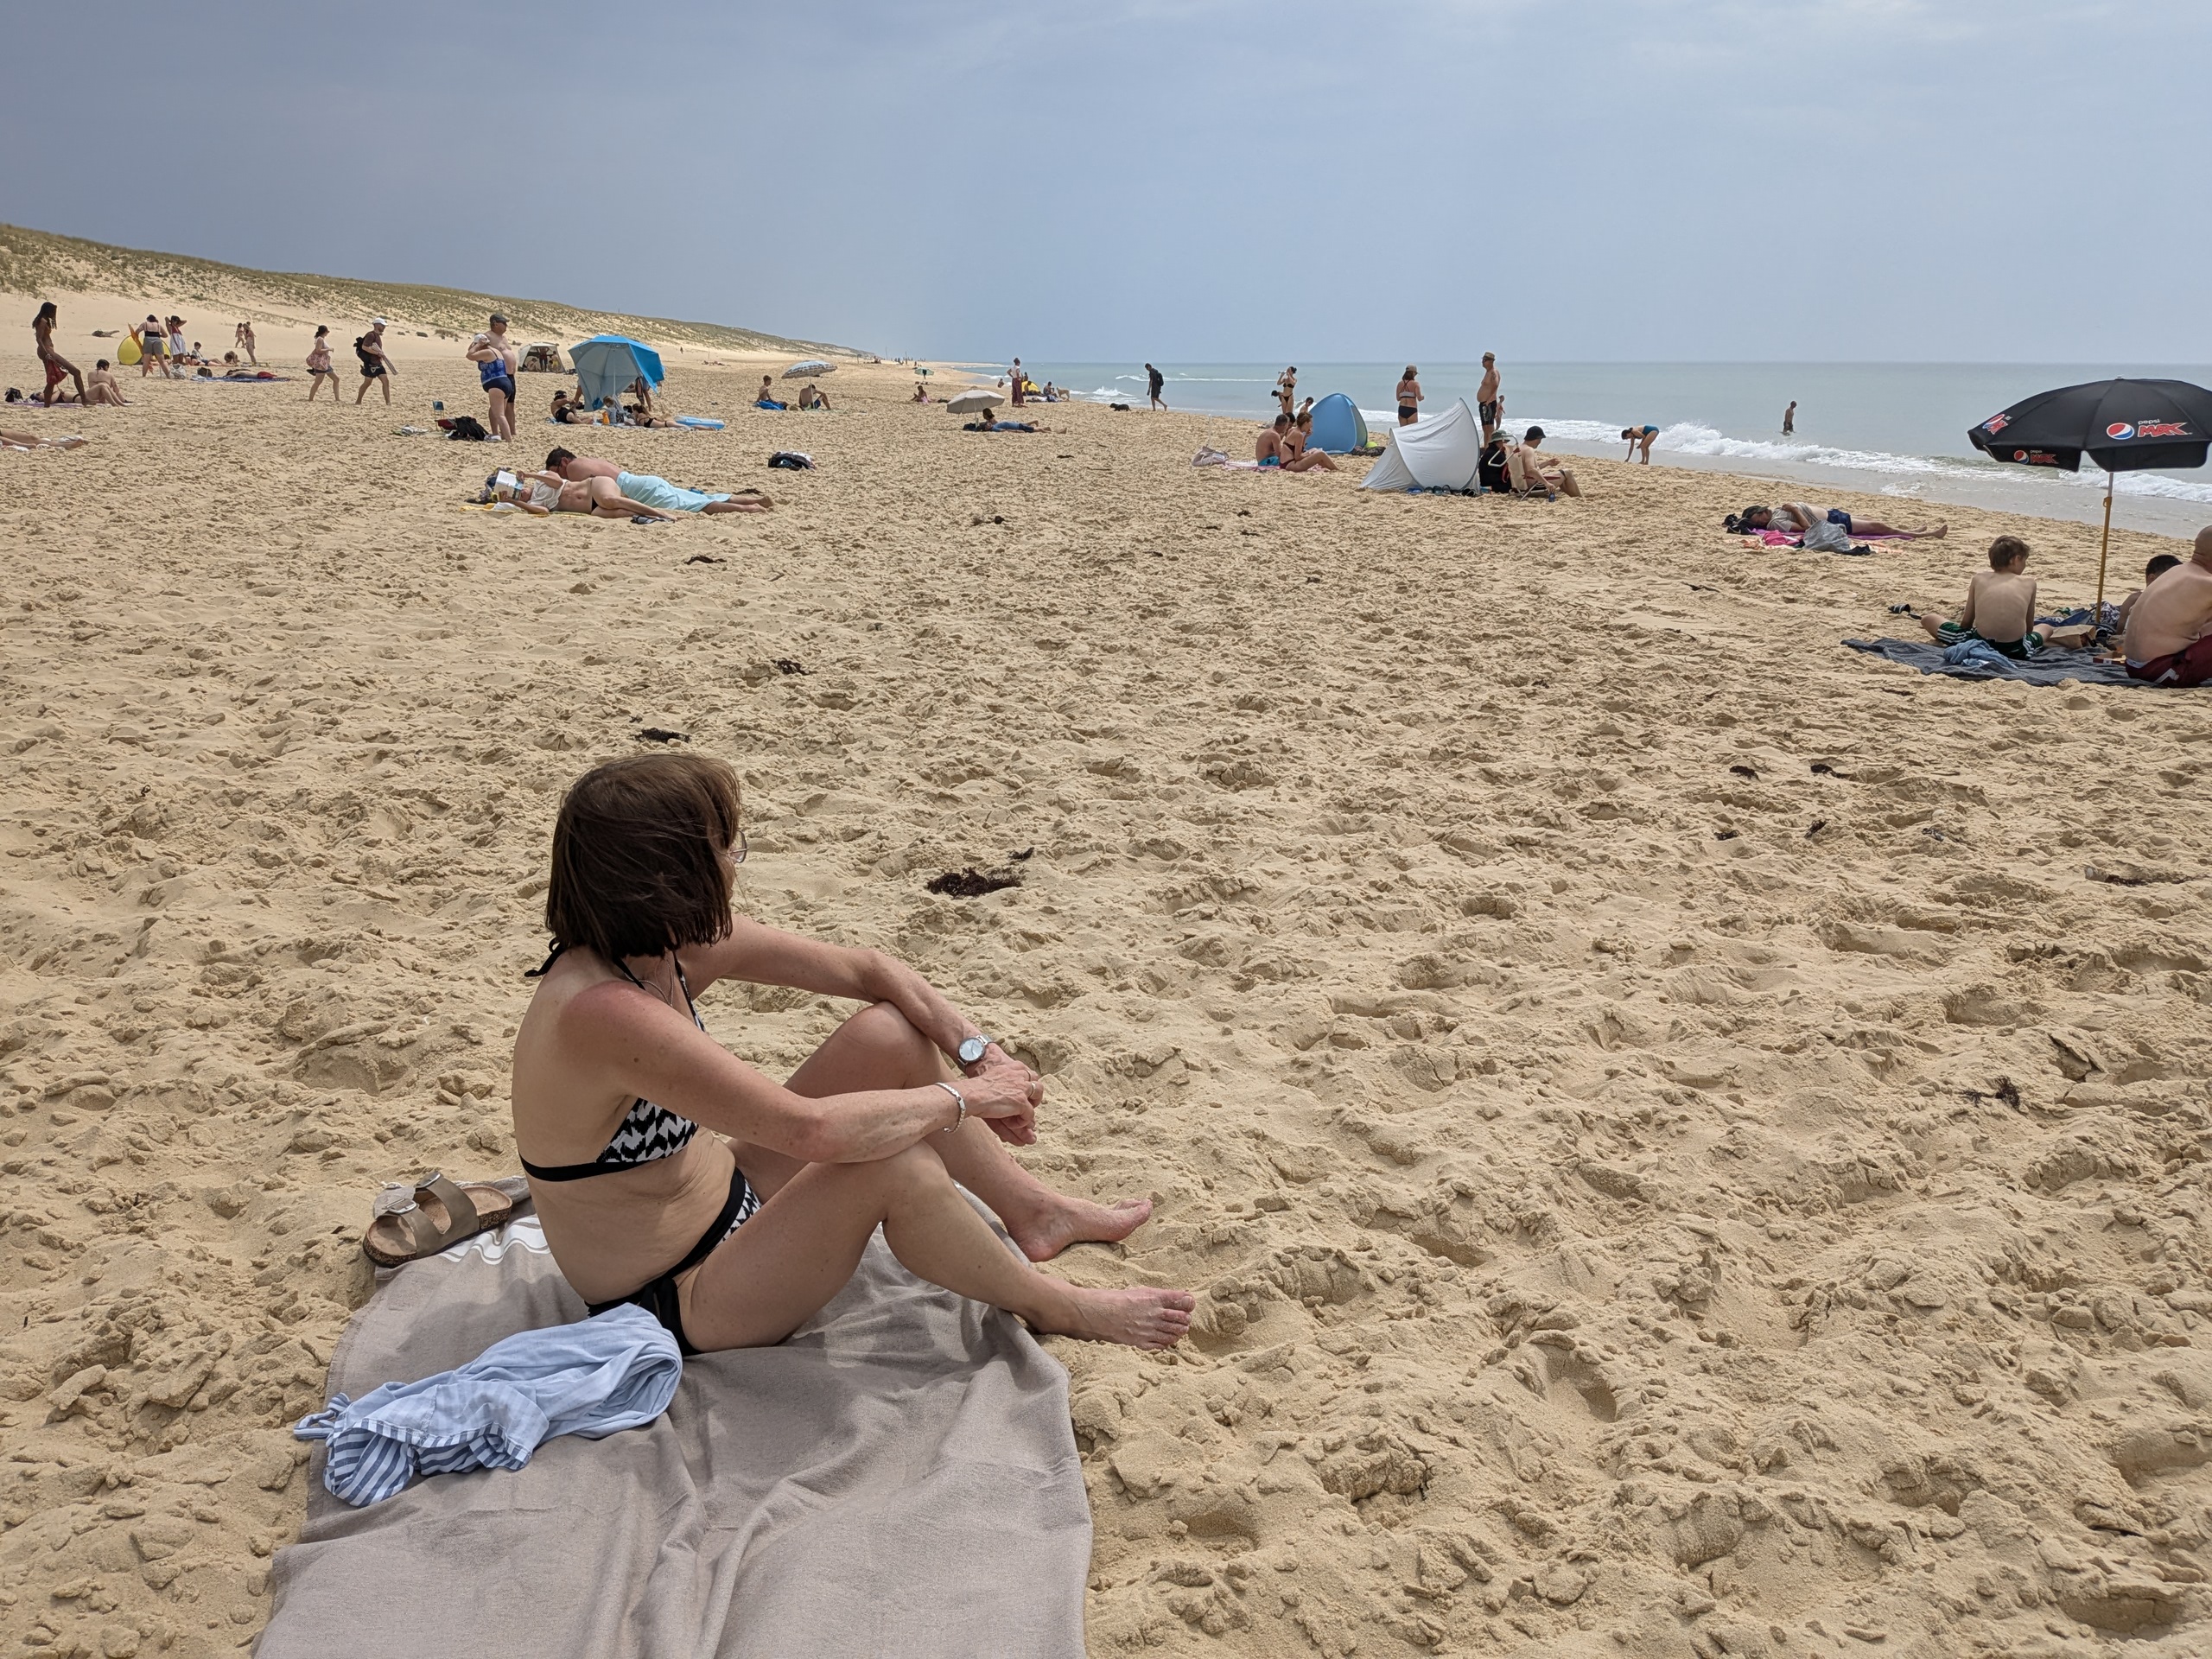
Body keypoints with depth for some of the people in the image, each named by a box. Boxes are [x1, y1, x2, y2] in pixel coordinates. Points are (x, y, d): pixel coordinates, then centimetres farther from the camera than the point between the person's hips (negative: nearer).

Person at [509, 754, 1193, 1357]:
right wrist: (963, 1095, -24)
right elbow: (815, 1130, -38)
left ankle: (1033, 1209, 13)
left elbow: (867, 969, 1)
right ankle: (1052, 1307, -3)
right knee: (895, 1165, -30)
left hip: (722, 1201, 9)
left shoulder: (675, 943, -8)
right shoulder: (603, 1013, -35)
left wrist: (980, 1054, -9)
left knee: (889, 1033, -1)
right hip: (670, 1307, -9)